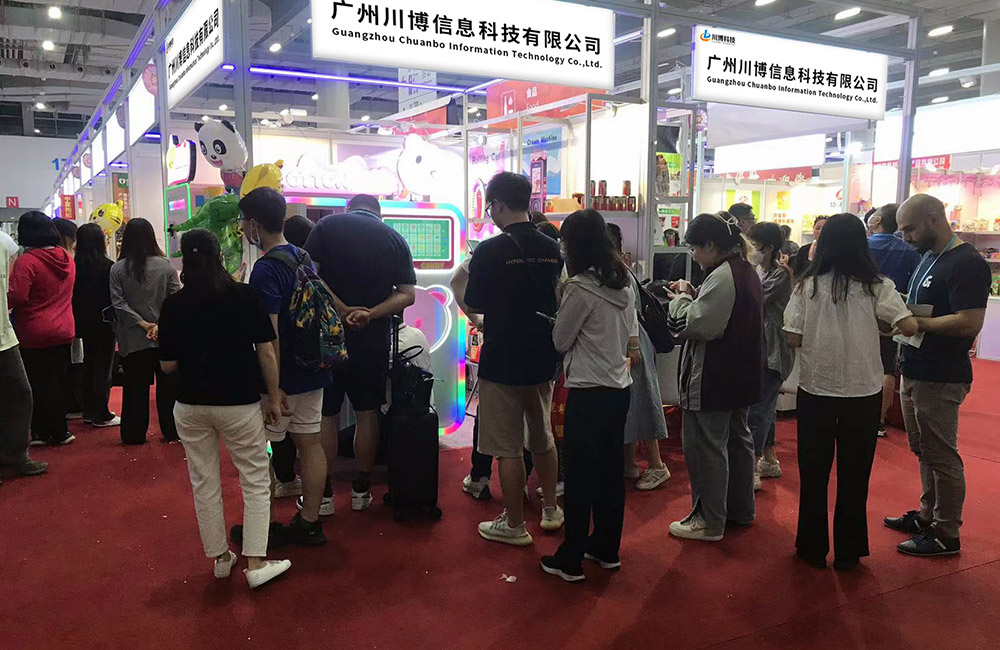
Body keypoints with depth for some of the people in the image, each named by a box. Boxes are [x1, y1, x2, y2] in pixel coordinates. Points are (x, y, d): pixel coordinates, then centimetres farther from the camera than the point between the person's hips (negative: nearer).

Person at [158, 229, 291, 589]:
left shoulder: (173, 305, -4)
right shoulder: (245, 296, -8)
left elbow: (168, 365, -2)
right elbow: (266, 351, -9)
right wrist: (274, 398, 0)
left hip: (190, 405, 2)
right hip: (239, 402, -2)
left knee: (204, 483, 15)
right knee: (256, 481, 9)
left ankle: (220, 557, 25)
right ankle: (256, 562, 7)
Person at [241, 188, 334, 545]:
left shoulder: (266, 270, -19)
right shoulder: (304, 258, 7)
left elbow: (269, 333, -23)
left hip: (282, 376, -8)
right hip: (313, 370, 8)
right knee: (309, 441, 11)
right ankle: (310, 522, 21)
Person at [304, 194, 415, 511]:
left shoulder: (327, 225, -1)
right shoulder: (395, 239, 4)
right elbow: (408, 294, -4)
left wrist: (343, 310, -14)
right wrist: (370, 314, -14)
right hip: (374, 340, 2)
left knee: (325, 414, 7)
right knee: (367, 413, 13)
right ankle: (361, 490, 21)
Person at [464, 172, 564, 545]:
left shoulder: (490, 251, -16)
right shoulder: (552, 249, 1)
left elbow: (474, 306, -8)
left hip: (502, 363, -6)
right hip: (543, 359, 6)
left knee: (507, 448, 6)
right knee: (543, 437, 21)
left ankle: (514, 525, 17)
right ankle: (550, 510, 34)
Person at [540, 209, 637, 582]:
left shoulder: (580, 287, -17)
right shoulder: (624, 281, 7)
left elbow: (560, 340, -6)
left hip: (588, 393, -8)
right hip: (619, 387, 8)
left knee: (580, 476, 1)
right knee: (611, 471, 15)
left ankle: (570, 560, 11)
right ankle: (607, 548, 28)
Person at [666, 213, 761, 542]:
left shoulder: (721, 277, -21)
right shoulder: (747, 271, 11)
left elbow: (692, 324, -23)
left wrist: (682, 297, -6)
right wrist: (693, 296, 4)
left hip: (713, 379, -11)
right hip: (741, 375, 11)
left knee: (705, 446, 0)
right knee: (738, 439, 20)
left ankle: (709, 521, 10)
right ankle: (740, 509, 34)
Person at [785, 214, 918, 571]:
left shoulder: (809, 285, -5)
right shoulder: (876, 286, -5)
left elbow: (793, 339, -7)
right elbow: (908, 327, -11)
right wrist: (876, 327, 9)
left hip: (816, 390, 0)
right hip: (863, 393, 0)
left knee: (813, 473, 13)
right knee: (854, 475, 13)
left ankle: (813, 547, 23)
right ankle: (848, 552, 23)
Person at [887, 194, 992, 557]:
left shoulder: (967, 264, -17)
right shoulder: (929, 258, 12)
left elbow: (969, 323, -25)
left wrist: (914, 322, -19)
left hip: (940, 380, -9)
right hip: (914, 373, 9)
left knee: (941, 457, 2)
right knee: (923, 451, 19)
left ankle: (946, 534, 14)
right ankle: (927, 516, 32)